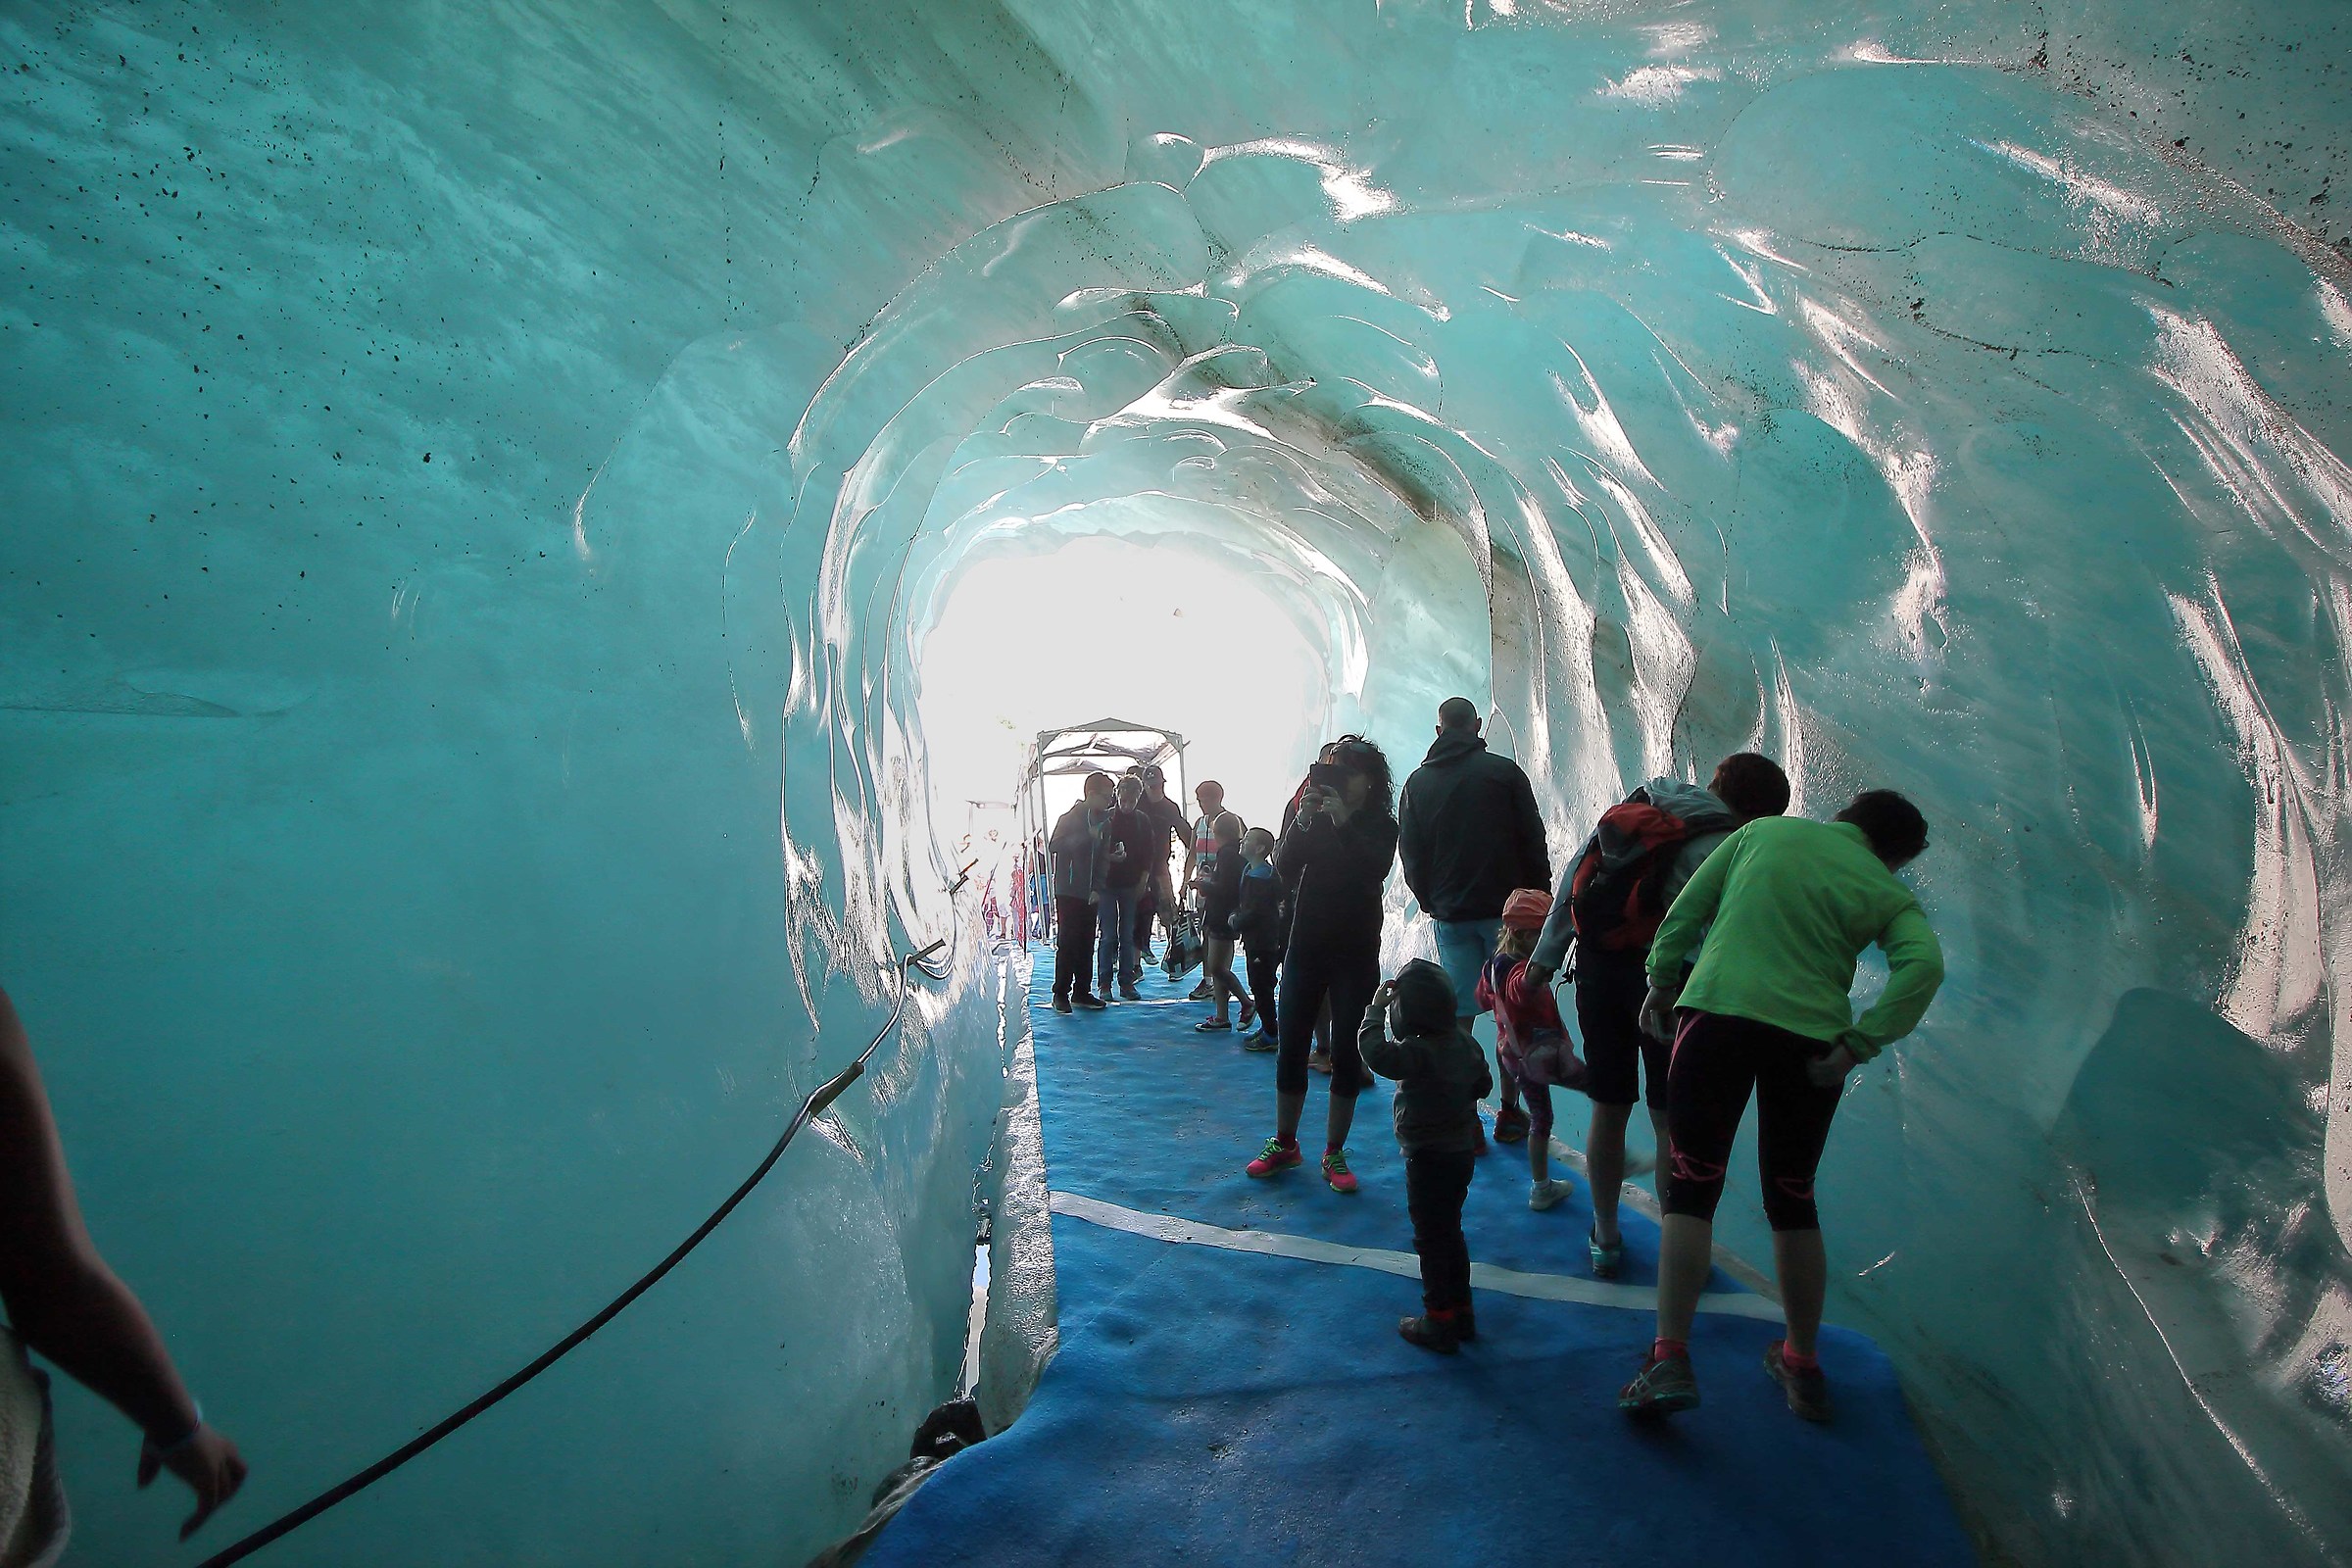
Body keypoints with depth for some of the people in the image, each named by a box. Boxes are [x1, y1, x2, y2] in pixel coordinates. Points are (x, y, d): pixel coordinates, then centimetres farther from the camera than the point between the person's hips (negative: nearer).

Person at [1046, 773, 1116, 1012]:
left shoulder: (1104, 822, 10)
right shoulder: (1070, 818, -6)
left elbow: (1103, 858, 13)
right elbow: (1055, 845, -21)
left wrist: (1098, 889, 2)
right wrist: (1088, 836, -25)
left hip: (1090, 894, 6)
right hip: (1069, 891, -5)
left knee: (1086, 944, 7)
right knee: (1067, 943, -4)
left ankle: (1081, 992, 14)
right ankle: (1061, 993, 3)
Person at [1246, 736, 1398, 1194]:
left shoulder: (1380, 825, -1)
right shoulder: (1314, 819, 4)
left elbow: (1375, 870, -20)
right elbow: (1285, 871, -7)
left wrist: (1343, 824, -27)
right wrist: (1301, 824, -20)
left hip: (1356, 955, -2)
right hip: (1306, 947, 2)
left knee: (1347, 1054, 1)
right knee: (1291, 1048, 4)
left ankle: (1335, 1153, 11)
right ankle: (1284, 1144, 18)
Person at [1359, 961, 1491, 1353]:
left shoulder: (1419, 1053, -27)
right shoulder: (1466, 1044, 0)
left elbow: (1375, 1052, -36)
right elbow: (1483, 1086, 12)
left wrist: (1376, 1008, -24)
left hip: (1429, 1159, -8)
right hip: (1462, 1151, 8)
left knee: (1433, 1240, 4)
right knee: (1450, 1234, 21)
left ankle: (1439, 1323, 14)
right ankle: (1462, 1312, 31)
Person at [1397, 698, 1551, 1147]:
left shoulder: (1418, 782, 5)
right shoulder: (1504, 771, -2)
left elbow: (1409, 853, 7)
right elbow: (1533, 842, -2)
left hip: (1451, 915, 2)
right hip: (1506, 909, -2)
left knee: (1459, 1017, 4)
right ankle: (1510, 1114, 12)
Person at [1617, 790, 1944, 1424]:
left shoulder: (1762, 832, 14)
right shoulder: (1887, 892, 11)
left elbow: (1685, 910, 11)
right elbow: (1924, 965, -8)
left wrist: (1662, 983, 19)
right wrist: (1857, 1044, -9)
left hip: (1716, 1014, -1)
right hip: (1810, 1038, 1)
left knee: (1693, 1186, 1)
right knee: (1793, 1199, 16)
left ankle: (1670, 1359, -7)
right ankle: (1802, 1366, 27)